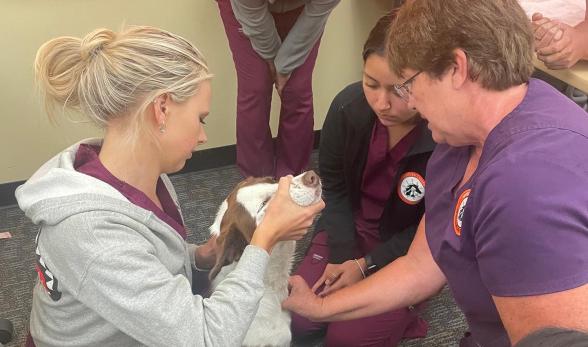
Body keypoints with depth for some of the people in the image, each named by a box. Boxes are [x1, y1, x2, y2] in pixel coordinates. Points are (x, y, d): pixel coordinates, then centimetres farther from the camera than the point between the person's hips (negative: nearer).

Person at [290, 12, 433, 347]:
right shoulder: (348, 106, -18)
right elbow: (333, 186, -3)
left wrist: (366, 265, -18)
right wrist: (340, 256, -11)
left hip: (411, 249, -4)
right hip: (353, 228, 4)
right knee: (298, 319, -4)